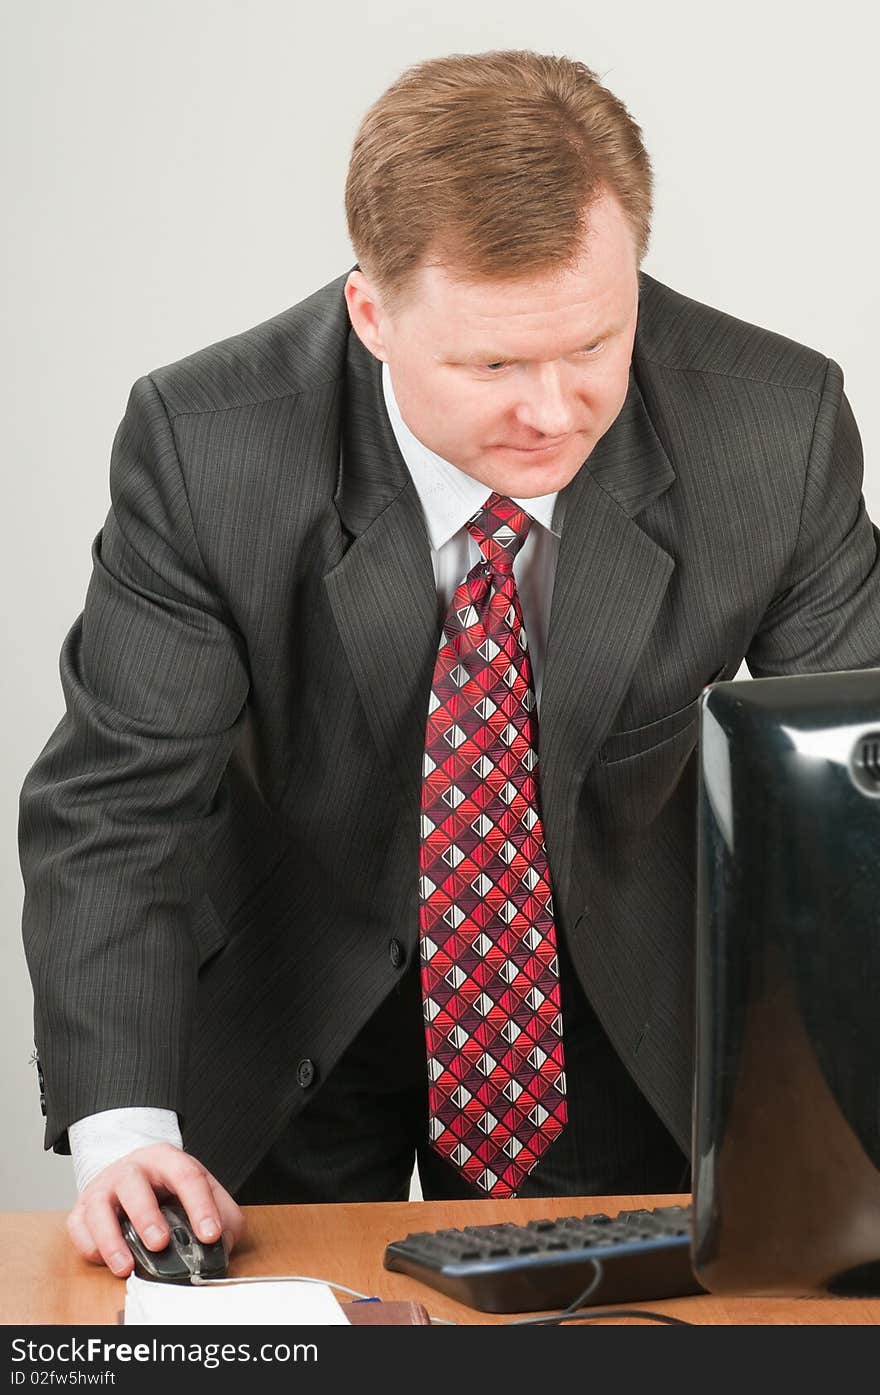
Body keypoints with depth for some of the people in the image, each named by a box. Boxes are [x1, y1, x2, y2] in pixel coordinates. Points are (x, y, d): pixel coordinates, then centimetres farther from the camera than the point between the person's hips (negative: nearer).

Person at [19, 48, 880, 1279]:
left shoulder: (777, 427, -23)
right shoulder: (205, 447, -25)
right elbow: (117, 797, -20)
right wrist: (122, 1130, -32)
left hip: (617, 1014, 1)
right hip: (285, 1015, -1)